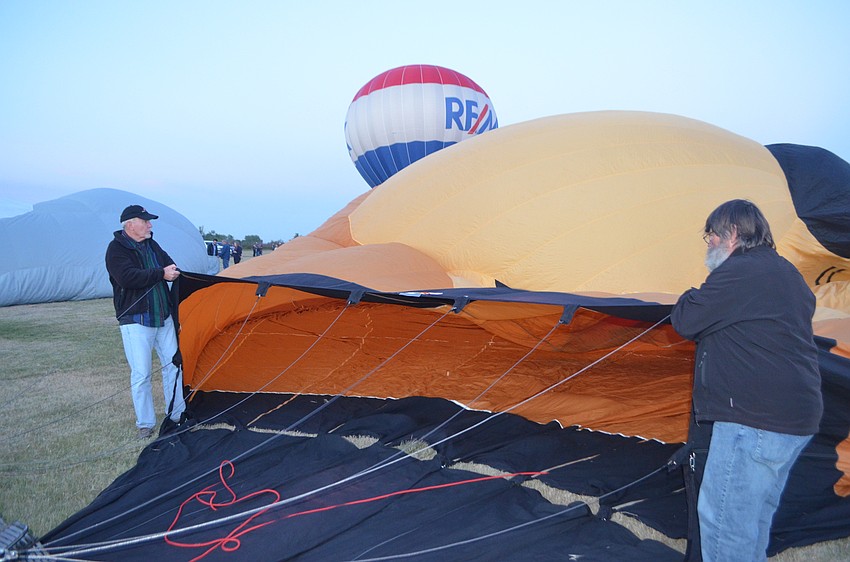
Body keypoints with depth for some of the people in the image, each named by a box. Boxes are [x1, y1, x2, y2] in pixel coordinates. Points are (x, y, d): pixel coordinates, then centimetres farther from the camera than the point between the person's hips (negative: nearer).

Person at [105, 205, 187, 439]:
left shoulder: (151, 245, 11)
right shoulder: (117, 249, -11)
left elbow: (169, 265, 16)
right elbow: (128, 278, -25)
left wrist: (173, 273, -8)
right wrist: (161, 274, -24)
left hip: (163, 317, 7)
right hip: (136, 321, -7)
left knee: (172, 364, 11)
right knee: (141, 374, -1)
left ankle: (177, 414, 24)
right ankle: (145, 424, 13)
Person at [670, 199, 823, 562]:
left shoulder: (738, 272, -16)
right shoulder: (786, 273, 17)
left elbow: (684, 321, -12)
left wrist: (694, 296, 7)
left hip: (753, 420, -11)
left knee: (724, 518, -1)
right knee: (753, 516, 21)